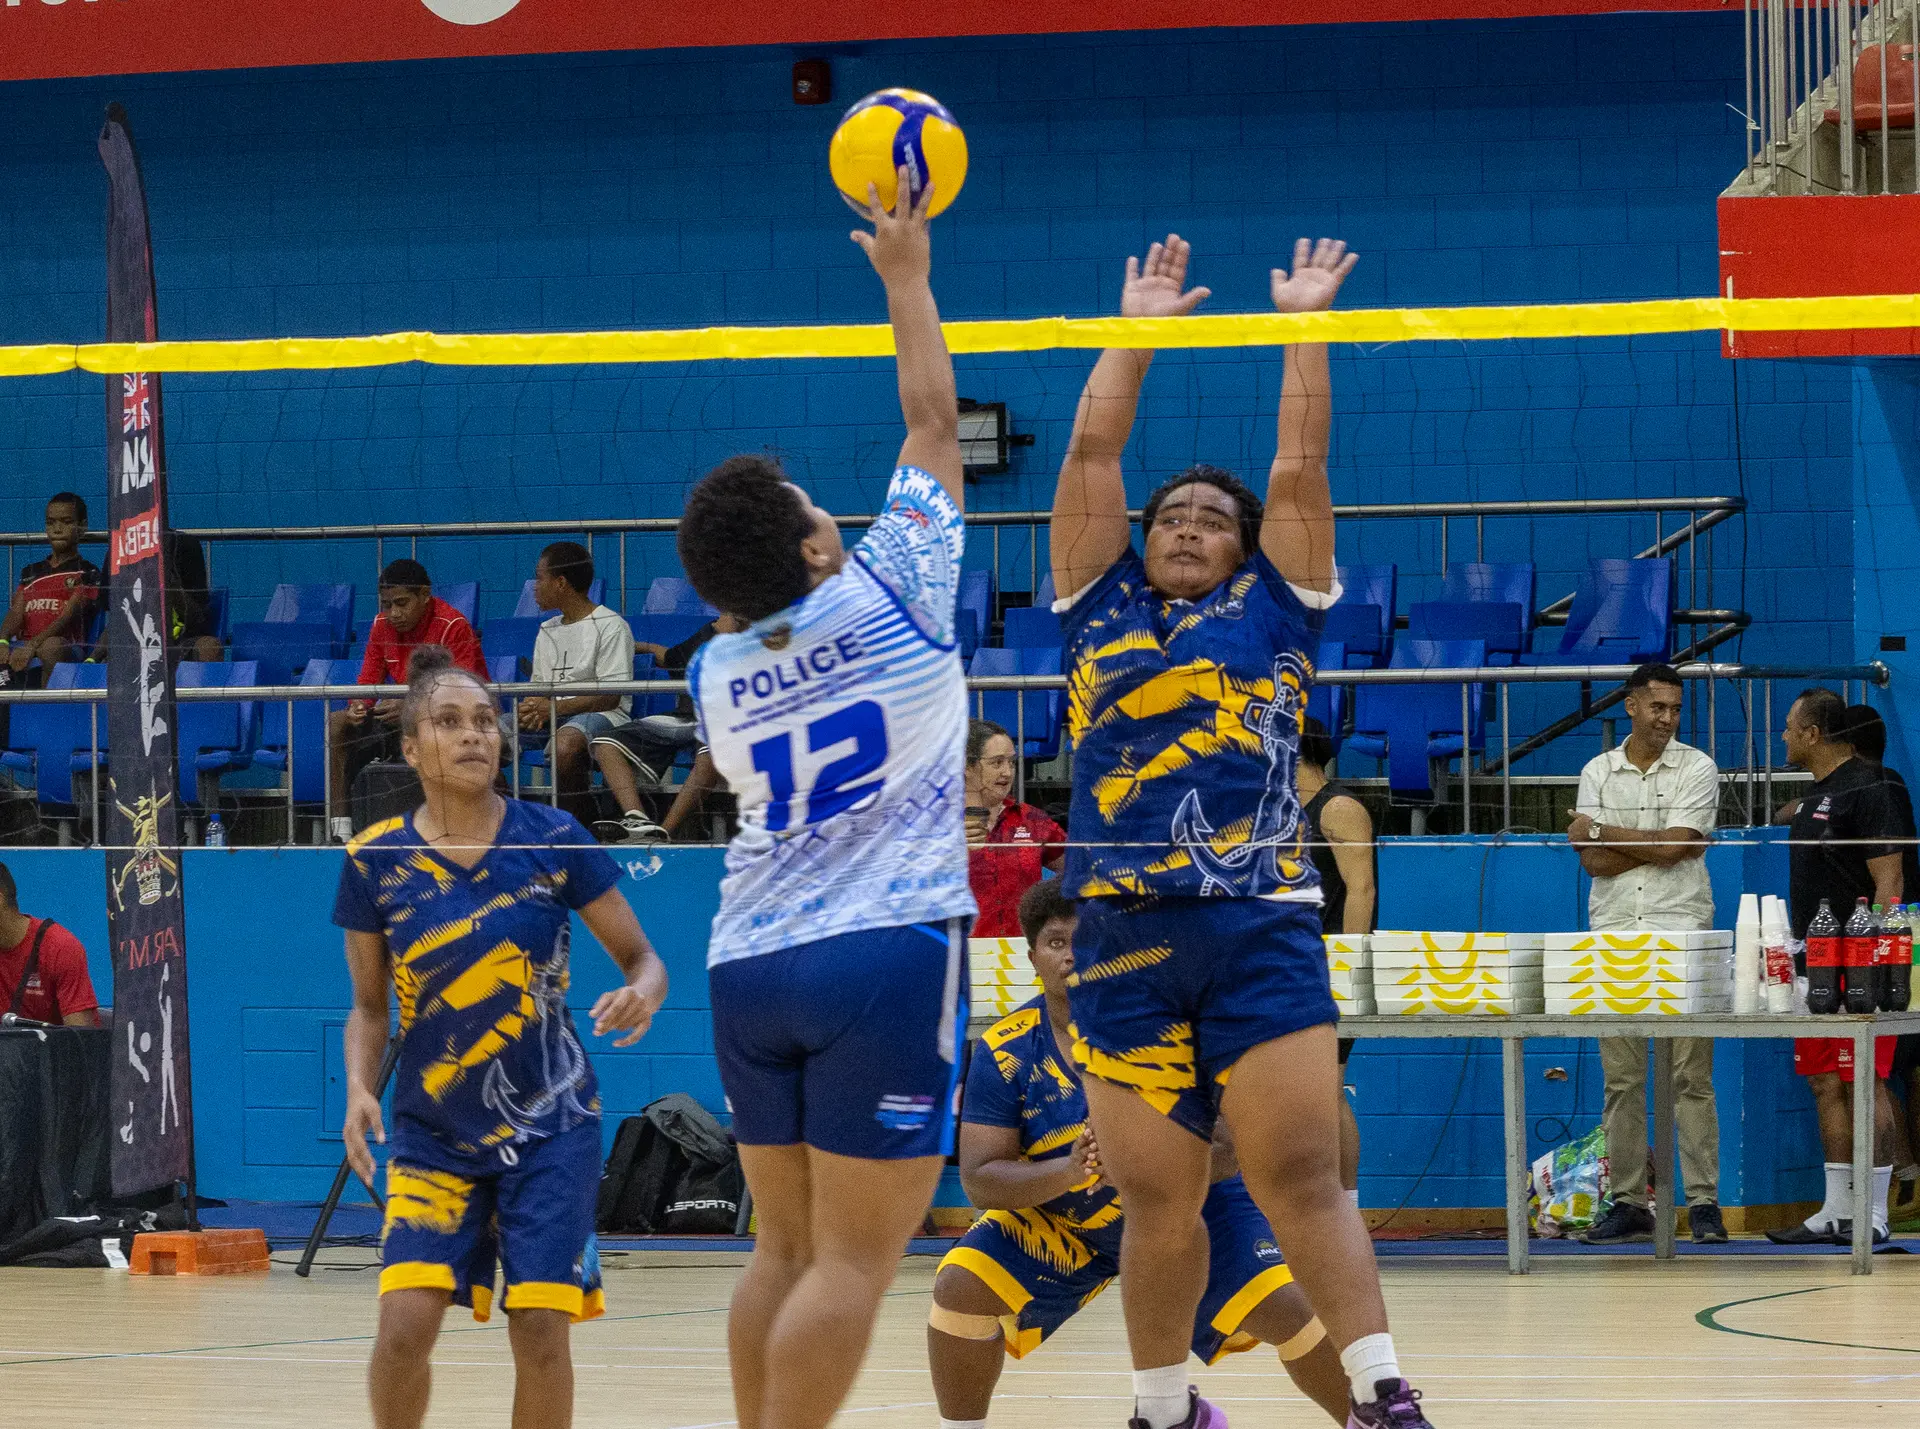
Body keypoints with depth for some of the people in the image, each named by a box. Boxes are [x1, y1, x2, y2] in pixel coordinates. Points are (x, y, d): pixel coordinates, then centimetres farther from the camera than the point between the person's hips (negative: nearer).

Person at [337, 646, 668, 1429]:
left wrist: (643, 994, -21)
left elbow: (642, 957, 2)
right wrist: (360, 1088, -10)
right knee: (405, 1320, -14)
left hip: (550, 1123, 0)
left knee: (540, 1330, -7)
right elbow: (369, 1005, 8)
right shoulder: (376, 860, -3)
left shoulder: (551, 839, -6)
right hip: (433, 1129, 0)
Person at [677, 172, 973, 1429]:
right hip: (888, 950, -5)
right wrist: (907, 276, 18)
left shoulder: (716, 677, 8)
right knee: (853, 1255, -7)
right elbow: (935, 423, 7)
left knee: (788, 1248, 12)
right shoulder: (891, 599, -5)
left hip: (751, 965, 5)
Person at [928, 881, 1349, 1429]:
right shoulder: (1006, 1050, -17)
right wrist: (1067, 1172, -38)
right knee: (960, 1287, -23)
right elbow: (979, 1177, -19)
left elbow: (1235, 1146, -25)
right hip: (1056, 1220, 1)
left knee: (1291, 1308, -19)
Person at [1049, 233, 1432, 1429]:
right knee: (1159, 1205, 4)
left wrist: (1306, 328, 12)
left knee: (1304, 1181, -9)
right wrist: (1137, 330, 17)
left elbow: (1300, 470, 9)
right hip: (1127, 936, 2)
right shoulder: (1103, 610, 17)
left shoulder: (1272, 610, 14)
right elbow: (1092, 457, 15)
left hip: (1263, 931, -2)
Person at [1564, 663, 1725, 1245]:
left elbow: (1673, 847, -10)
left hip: (1682, 935, -3)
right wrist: (1659, 846, -8)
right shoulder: (1598, 772, 10)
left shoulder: (1696, 769, 2)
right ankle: (1629, 1203, 7)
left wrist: (1599, 833, -2)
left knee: (1691, 1077, -5)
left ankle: (1703, 1203, -5)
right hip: (1614, 936, 3)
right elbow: (1594, 862, 0)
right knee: (1621, 1079, 3)